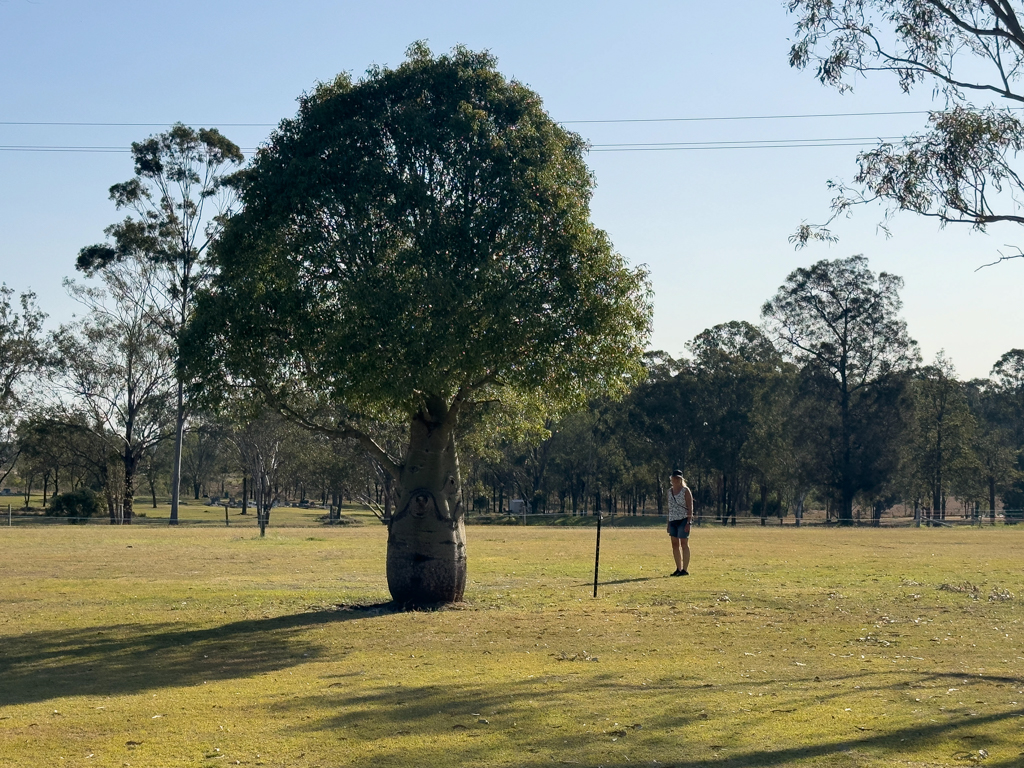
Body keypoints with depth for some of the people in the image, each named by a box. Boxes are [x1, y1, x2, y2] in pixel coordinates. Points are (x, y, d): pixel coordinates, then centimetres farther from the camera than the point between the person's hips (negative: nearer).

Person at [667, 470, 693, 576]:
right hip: (672, 520, 7)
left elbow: (690, 508, -8)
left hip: (683, 520, -7)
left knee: (684, 544, -5)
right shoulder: (670, 491, 14)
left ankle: (685, 570, -2)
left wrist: (688, 522, -16)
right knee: (675, 545, 7)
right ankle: (678, 569, 14)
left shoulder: (685, 491, -5)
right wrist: (668, 523, 15)